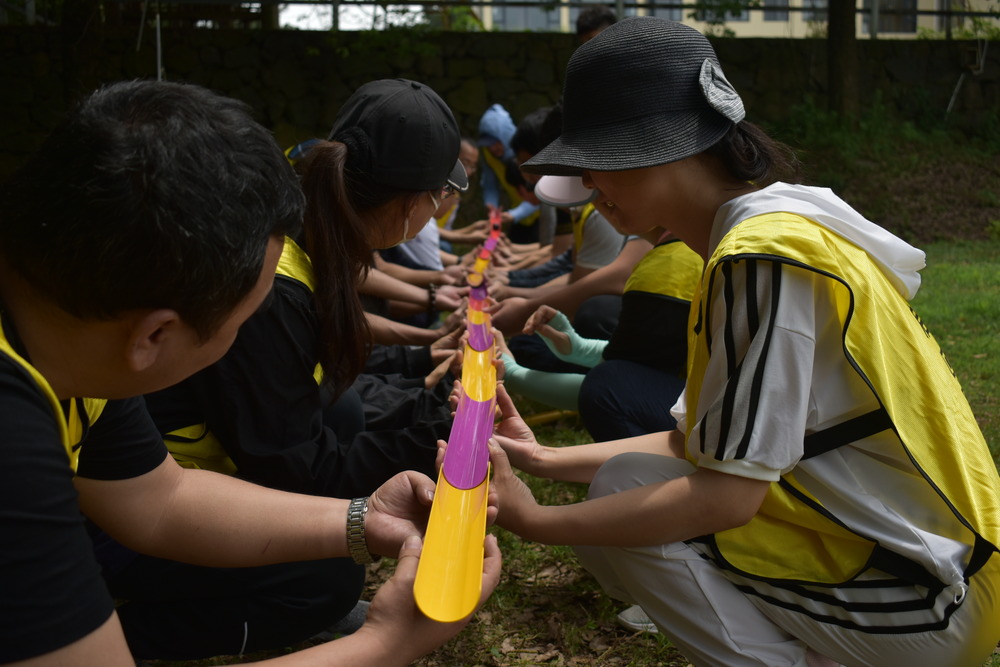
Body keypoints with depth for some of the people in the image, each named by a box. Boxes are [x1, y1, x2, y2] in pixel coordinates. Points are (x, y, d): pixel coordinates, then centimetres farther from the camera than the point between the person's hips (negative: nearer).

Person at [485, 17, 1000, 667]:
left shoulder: (764, 257, -24)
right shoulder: (768, 231, 7)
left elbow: (726, 494, -24)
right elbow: (702, 444, 9)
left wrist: (535, 521, -15)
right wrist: (546, 459, 6)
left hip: (913, 604, -9)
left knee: (621, 498, -11)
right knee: (633, 493, 11)